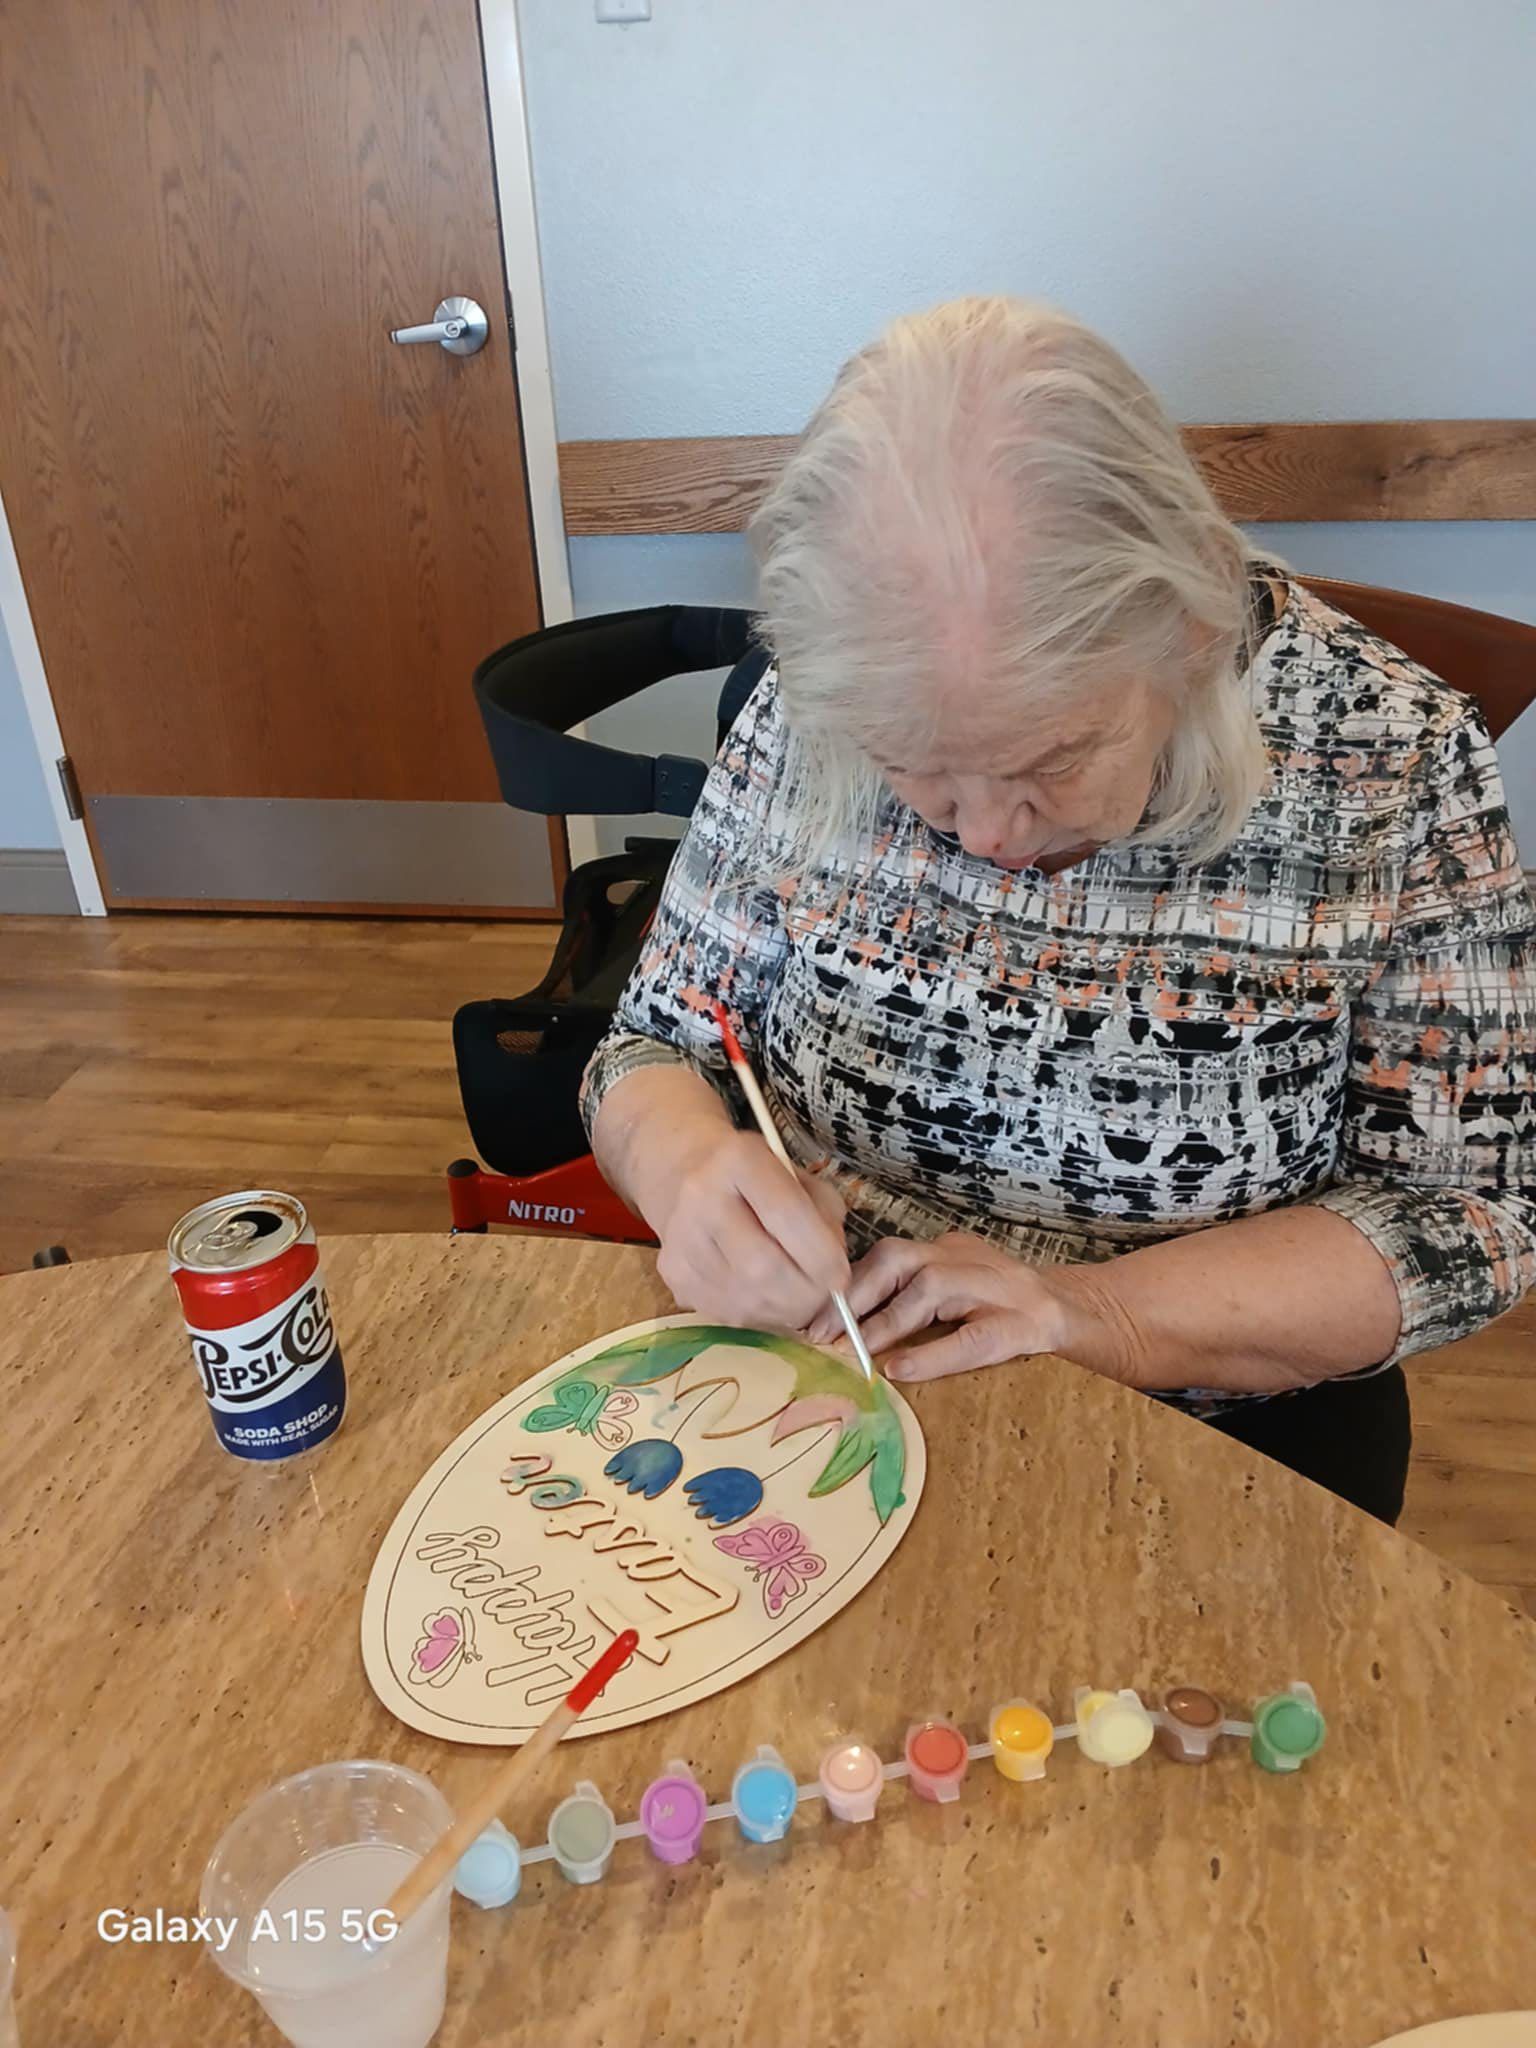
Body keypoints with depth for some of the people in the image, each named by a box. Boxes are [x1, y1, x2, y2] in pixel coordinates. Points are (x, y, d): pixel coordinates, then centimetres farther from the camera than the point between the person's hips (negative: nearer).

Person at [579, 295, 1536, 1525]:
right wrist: (686, 1168, -22)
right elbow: (655, 1047, 0)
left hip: (1223, 1438, 0)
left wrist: (1099, 1312, -22)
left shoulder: (1392, 759, -14)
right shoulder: (809, 720, -10)